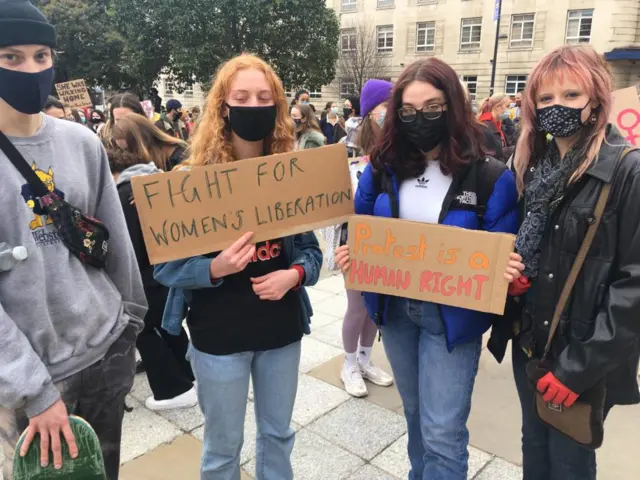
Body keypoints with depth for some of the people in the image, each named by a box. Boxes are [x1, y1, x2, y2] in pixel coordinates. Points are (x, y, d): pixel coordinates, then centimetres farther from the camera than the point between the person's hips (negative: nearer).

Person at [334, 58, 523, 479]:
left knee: (442, 432, 1)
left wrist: (506, 274, -29)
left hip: (451, 314, -4)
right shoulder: (383, 168, -3)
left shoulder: (490, 177, -13)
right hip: (395, 307, 4)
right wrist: (350, 255, -12)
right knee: (416, 413, 25)